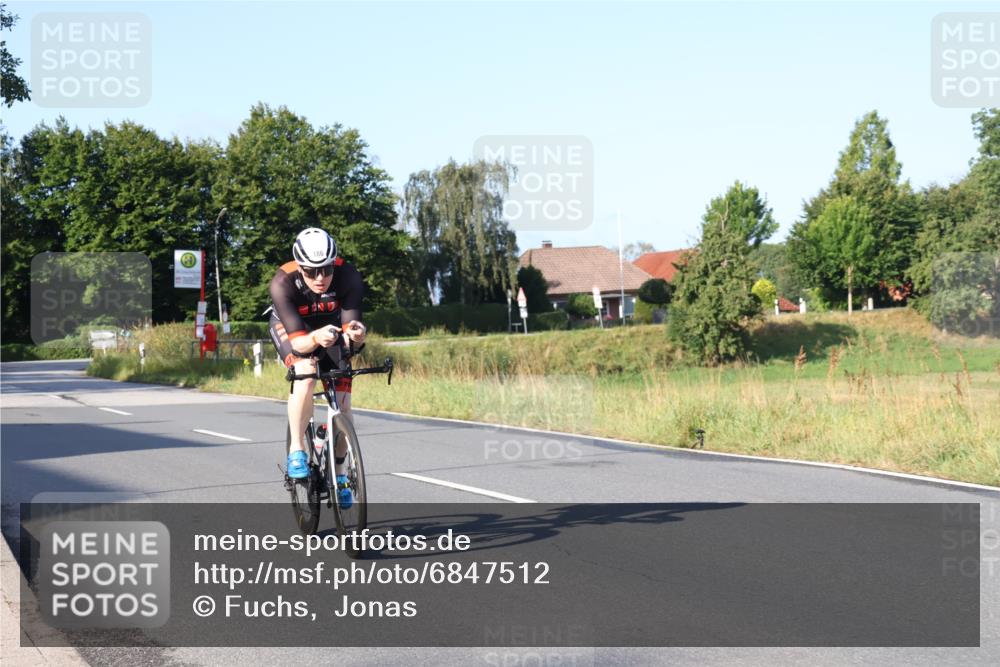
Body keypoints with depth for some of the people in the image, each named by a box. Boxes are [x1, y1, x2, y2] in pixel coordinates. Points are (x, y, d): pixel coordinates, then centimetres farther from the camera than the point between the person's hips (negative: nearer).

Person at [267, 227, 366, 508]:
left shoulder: (348, 276, -34)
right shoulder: (283, 283, -37)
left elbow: (350, 327, -37)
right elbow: (297, 341, -41)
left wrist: (356, 332, -61)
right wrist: (315, 339, -62)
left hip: (329, 325, 2)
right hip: (290, 327, -2)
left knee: (342, 402, -6)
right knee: (306, 371, -34)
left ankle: (339, 474, 15)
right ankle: (297, 451, -19)